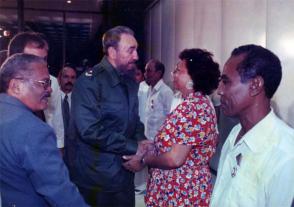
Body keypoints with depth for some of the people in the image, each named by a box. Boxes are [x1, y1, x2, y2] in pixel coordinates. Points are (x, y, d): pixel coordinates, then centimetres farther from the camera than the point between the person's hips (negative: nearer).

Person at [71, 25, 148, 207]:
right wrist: (133, 147, -20)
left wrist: (141, 141, -4)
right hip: (97, 179, -7)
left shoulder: (131, 82, 9)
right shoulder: (89, 81, -16)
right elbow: (90, 129, -25)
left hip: (125, 174, 7)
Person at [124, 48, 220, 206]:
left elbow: (174, 159, -25)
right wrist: (152, 151, 5)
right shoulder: (200, 102, 8)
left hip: (180, 192, -9)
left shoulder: (192, 107, -24)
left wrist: (144, 160, -11)